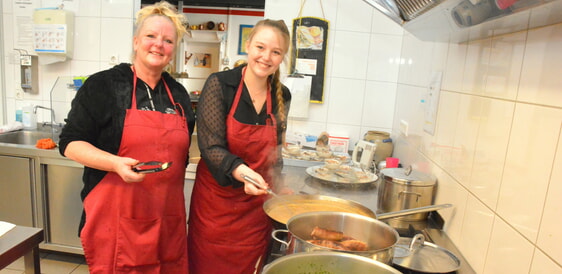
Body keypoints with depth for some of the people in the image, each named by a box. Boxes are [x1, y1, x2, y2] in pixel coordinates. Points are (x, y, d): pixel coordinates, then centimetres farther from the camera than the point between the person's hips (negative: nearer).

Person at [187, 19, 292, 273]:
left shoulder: (282, 96, 0)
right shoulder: (220, 84, -12)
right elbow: (211, 147, -18)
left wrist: (276, 189, 12)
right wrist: (241, 172, -34)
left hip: (257, 205, 3)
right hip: (216, 202, -3)